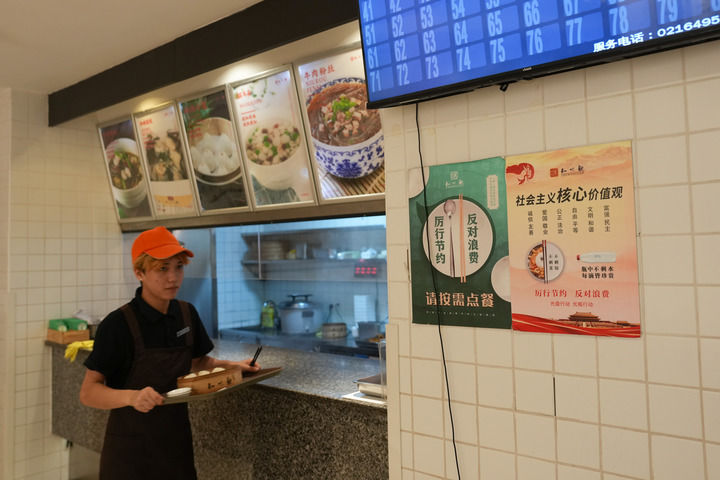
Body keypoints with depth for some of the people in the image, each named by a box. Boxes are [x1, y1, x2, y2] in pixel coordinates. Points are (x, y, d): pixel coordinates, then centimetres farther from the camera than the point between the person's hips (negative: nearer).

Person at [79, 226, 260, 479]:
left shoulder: (187, 314, -3)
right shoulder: (118, 324, -19)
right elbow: (88, 392, -17)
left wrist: (231, 366, -3)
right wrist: (132, 396, -34)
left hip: (177, 440, 5)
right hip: (130, 447, -4)